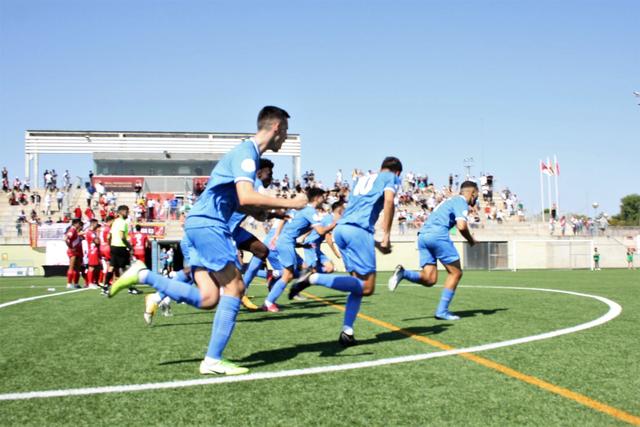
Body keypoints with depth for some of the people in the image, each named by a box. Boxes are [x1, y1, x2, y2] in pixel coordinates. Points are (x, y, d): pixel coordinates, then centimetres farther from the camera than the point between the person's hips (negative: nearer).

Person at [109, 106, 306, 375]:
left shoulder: (247, 152, 21)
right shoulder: (247, 152, -11)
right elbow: (246, 197, -25)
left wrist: (270, 212, 17)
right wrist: (290, 204, -17)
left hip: (199, 224, 9)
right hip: (208, 224, -9)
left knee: (207, 298, 1)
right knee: (234, 287, -8)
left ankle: (141, 275, 6)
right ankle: (213, 361, -5)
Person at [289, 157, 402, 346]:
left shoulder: (362, 179, 32)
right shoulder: (392, 178, 14)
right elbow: (389, 201, -7)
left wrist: (374, 243, 32)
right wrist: (386, 235, -8)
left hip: (340, 228, 7)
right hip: (359, 230, -7)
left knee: (359, 284, 12)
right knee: (367, 287, -6)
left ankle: (347, 332, 3)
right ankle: (314, 278, -19)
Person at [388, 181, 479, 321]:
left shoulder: (450, 201, 29)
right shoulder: (461, 202, 1)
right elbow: (461, 226, -13)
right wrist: (471, 240, 4)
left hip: (423, 235, 8)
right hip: (438, 235, -8)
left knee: (429, 280, 3)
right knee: (455, 273, 6)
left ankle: (402, 273, -18)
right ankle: (442, 311, 2)